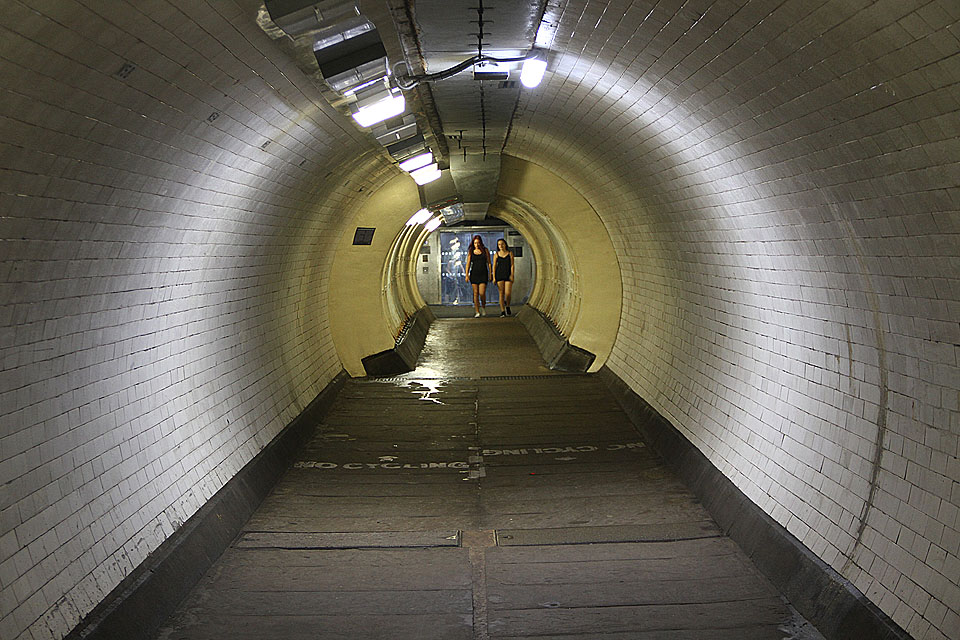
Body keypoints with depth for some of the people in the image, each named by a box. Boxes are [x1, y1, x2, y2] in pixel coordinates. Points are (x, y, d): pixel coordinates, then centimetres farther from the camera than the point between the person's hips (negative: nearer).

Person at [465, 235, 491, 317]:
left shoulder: (485, 250, 6)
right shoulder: (470, 252, 8)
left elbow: (489, 263, 7)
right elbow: (468, 264, 6)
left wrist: (490, 274, 1)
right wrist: (467, 275, -2)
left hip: (483, 274, -1)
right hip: (474, 274, 1)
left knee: (482, 293, -11)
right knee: (475, 293, 0)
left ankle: (483, 307, 17)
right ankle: (477, 312, 4)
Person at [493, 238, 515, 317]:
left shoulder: (510, 253, 5)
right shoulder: (496, 254, 6)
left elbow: (512, 265, 1)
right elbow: (494, 266, 5)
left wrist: (512, 275, -10)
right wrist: (494, 277, -2)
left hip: (508, 275, -1)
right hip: (499, 275, 1)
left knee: (508, 294, -9)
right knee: (501, 293, -1)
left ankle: (507, 306, 19)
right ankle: (502, 311, 4)